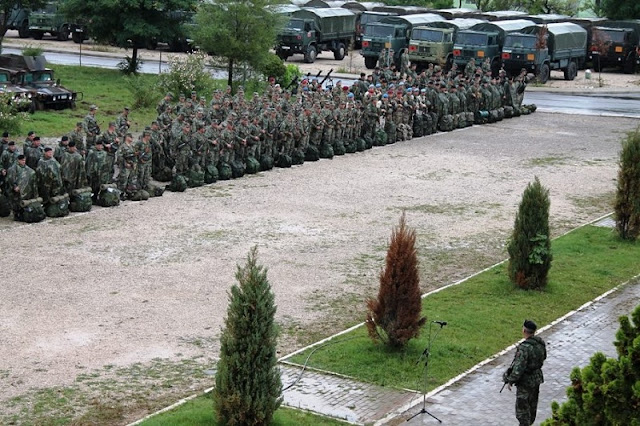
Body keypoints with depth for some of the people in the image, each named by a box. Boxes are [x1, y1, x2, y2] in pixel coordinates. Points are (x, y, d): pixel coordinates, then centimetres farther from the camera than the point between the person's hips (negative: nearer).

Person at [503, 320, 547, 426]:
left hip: (525, 381, -8)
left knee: (522, 407, 4)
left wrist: (510, 381, -16)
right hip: (537, 378, 8)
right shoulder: (541, 343, -5)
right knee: (532, 404, 23)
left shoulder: (524, 347, -30)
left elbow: (518, 368, -28)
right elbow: (543, 358, 12)